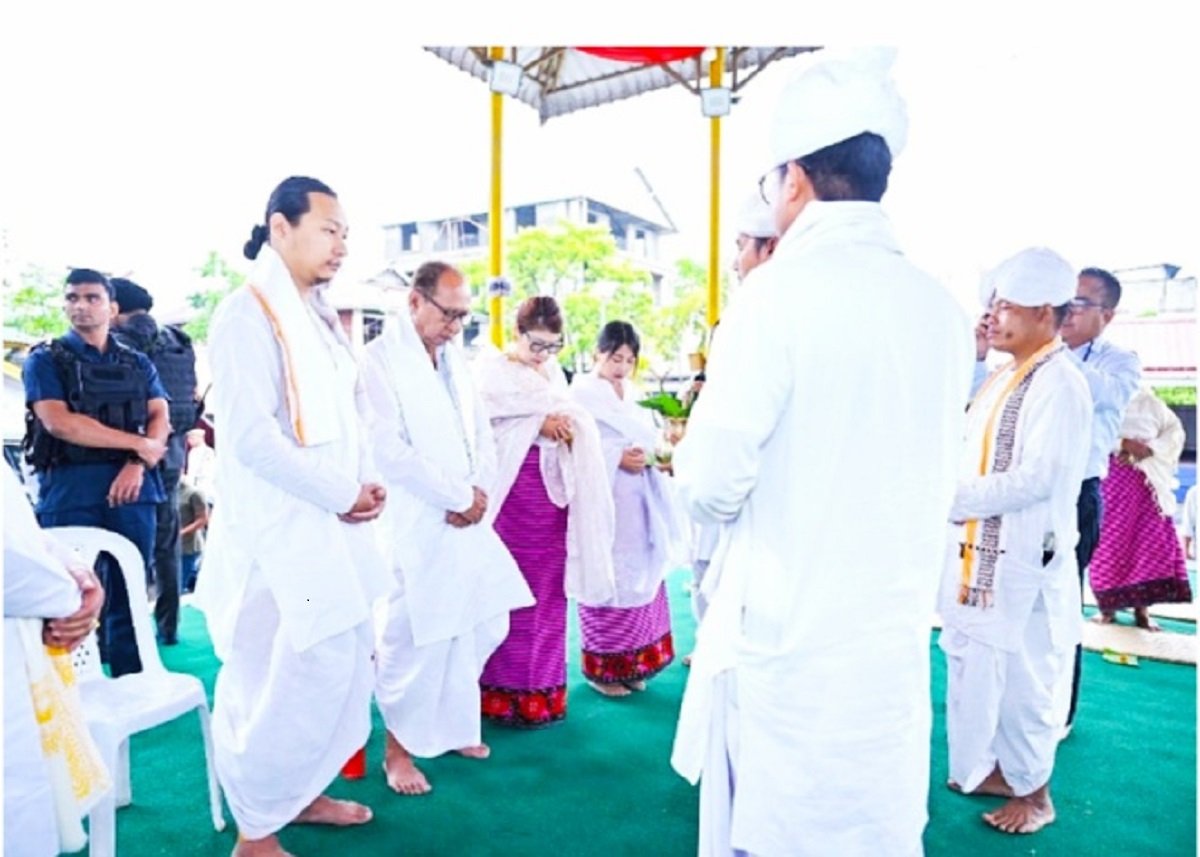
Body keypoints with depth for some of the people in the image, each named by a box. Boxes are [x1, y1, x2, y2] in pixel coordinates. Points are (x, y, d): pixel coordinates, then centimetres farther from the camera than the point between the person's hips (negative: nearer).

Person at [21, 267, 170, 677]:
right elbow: (58, 422, -8)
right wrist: (137, 443, -9)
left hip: (132, 488, 3)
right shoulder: (45, 360, 6)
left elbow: (161, 419, 6)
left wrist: (137, 465, -12)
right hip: (71, 491, -2)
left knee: (129, 597, 6)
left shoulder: (138, 364, 16)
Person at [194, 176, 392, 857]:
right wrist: (341, 494, -15)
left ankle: (303, 793, 35)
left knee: (344, 663, 15)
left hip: (334, 526, 8)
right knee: (282, 680, 0)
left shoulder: (322, 318, 13)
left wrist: (366, 479, -1)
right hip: (279, 530, -8)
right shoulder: (247, 315, -12)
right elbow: (251, 436, -19)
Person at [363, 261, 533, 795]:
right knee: (414, 640, 0)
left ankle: (450, 725, 34)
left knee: (484, 626, 14)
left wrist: (479, 491, -5)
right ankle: (400, 748, 21)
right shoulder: (381, 358, -10)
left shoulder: (454, 357, 13)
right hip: (414, 525, -7)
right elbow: (389, 450, -18)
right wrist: (459, 497, -14)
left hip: (467, 520, 8)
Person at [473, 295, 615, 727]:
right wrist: (541, 423, -10)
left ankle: (543, 690, 19)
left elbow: (578, 423, 15)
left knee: (548, 593, 8)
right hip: (511, 490, -5)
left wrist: (564, 425, -9)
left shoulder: (554, 372, 18)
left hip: (552, 489, 5)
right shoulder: (491, 368, 1)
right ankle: (505, 694, 10)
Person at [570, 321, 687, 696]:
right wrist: (618, 458, -19)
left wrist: (646, 453, -5)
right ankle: (601, 667, 15)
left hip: (636, 500, 7)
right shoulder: (582, 392, -5)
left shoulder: (631, 395, 18)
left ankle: (632, 663, 26)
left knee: (640, 579, 11)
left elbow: (650, 436, 16)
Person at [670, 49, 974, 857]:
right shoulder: (943, 310, 3)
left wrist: (692, 455, 4)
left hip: (789, 640, -5)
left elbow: (713, 485, -16)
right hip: (897, 640, 6)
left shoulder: (781, 291, -15)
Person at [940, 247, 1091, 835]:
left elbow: (1036, 479, -23)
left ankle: (1034, 792, 27)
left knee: (1024, 679, 7)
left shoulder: (1059, 385, -17)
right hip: (982, 553, 9)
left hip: (1025, 561, -9)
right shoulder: (1005, 375, 10)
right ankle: (991, 769, 36)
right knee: (978, 669, 18)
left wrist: (951, 498, -22)